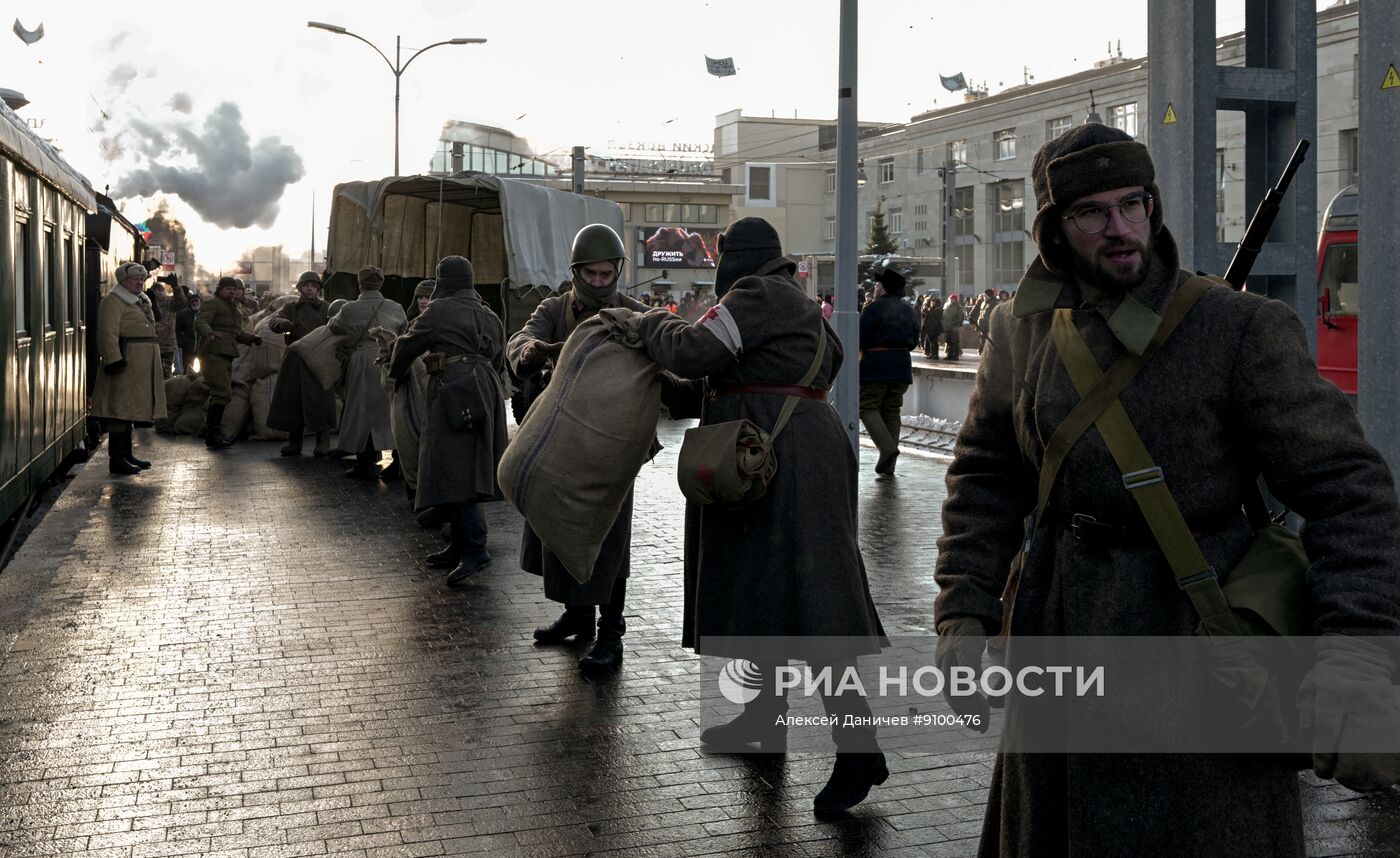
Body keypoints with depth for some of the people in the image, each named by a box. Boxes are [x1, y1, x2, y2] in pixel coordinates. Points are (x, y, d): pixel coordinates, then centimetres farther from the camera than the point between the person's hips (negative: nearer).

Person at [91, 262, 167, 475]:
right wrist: (114, 360, -27)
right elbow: (108, 333, -18)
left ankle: (126, 454, 22)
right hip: (125, 363, -10)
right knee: (120, 410, -9)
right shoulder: (113, 302, -8)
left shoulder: (142, 302, 22)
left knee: (130, 410, 15)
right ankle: (116, 460, -9)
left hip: (142, 366, 10)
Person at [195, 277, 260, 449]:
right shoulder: (212, 304, -5)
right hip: (214, 353, -10)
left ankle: (214, 432, 22)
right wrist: (209, 333, -42)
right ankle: (212, 435, -21)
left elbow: (237, 332, 33)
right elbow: (200, 322, -21)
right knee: (222, 393, -18)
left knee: (220, 394, 14)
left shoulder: (234, 308, 24)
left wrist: (252, 338, 15)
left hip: (226, 355, 10)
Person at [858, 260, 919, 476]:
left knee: (868, 407, 3)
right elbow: (913, 342, 16)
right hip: (902, 366, 6)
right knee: (892, 411, 10)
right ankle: (888, 466, 9)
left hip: (876, 365, -6)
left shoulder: (875, 308, -12)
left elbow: (860, 337, -14)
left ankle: (887, 448, -20)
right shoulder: (910, 311, 10)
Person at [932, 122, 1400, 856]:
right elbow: (983, 477, 10)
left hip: (1193, 627, -4)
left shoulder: (1244, 329, -11)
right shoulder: (1022, 330, 4)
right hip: (1058, 633, 5)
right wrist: (964, 614, 0)